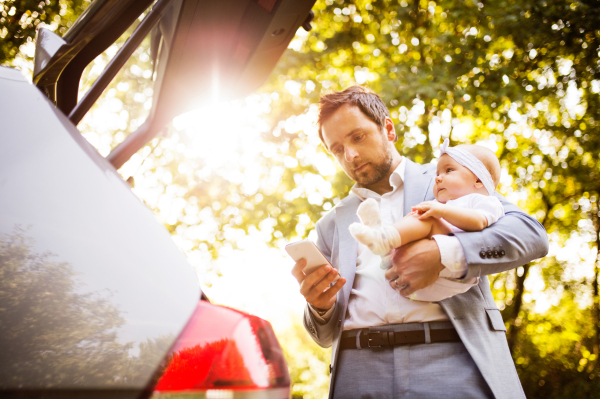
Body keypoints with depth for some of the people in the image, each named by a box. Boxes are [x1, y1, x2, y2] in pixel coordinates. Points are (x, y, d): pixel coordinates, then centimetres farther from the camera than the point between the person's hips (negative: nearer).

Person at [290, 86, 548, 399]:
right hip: (359, 369, 3)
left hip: (454, 359, -2)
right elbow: (326, 335, 17)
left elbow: (531, 234, -2)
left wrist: (444, 254, -17)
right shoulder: (331, 224, 18)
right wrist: (320, 305, -6)